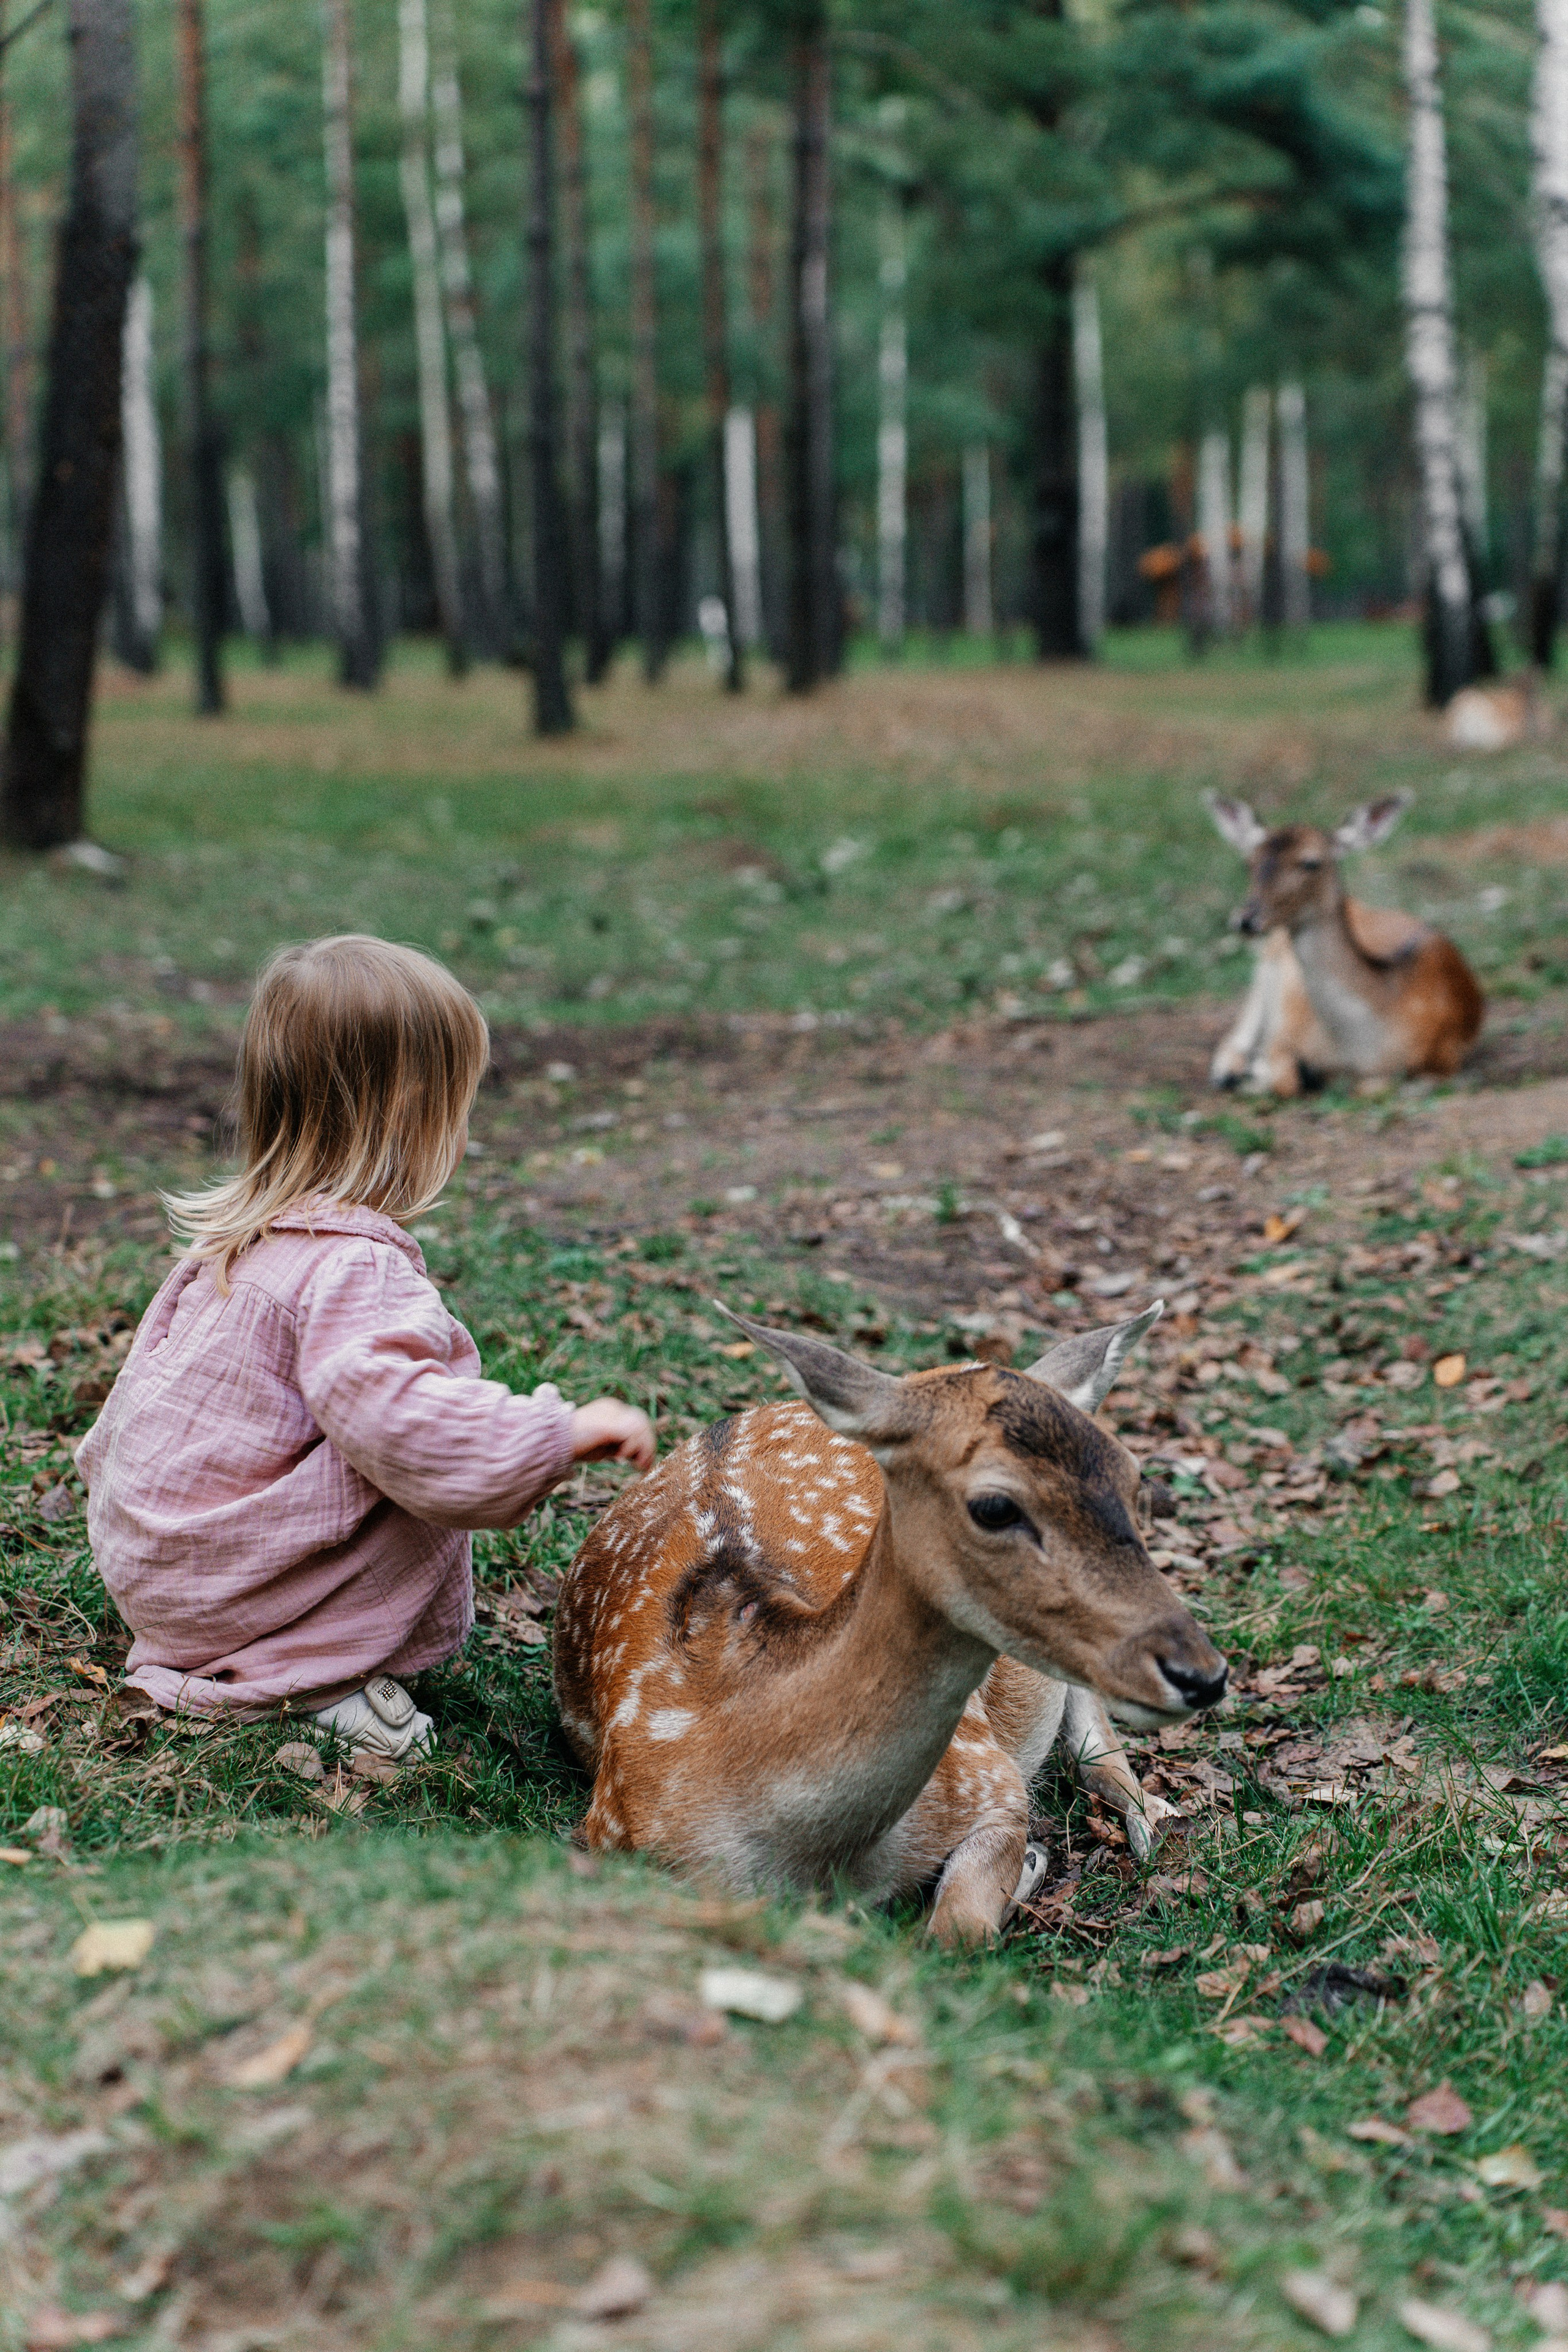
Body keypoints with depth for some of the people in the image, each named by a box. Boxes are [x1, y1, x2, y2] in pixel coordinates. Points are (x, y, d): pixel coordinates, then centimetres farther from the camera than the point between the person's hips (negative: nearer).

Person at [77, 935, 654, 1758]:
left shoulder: (239, 1230, 8)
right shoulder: (354, 1264, -23)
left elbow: (152, 1361, 21)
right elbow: (393, 1413, -37)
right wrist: (562, 1433, -31)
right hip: (211, 1589, -9)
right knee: (434, 1456, -15)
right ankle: (308, 1672, -11)